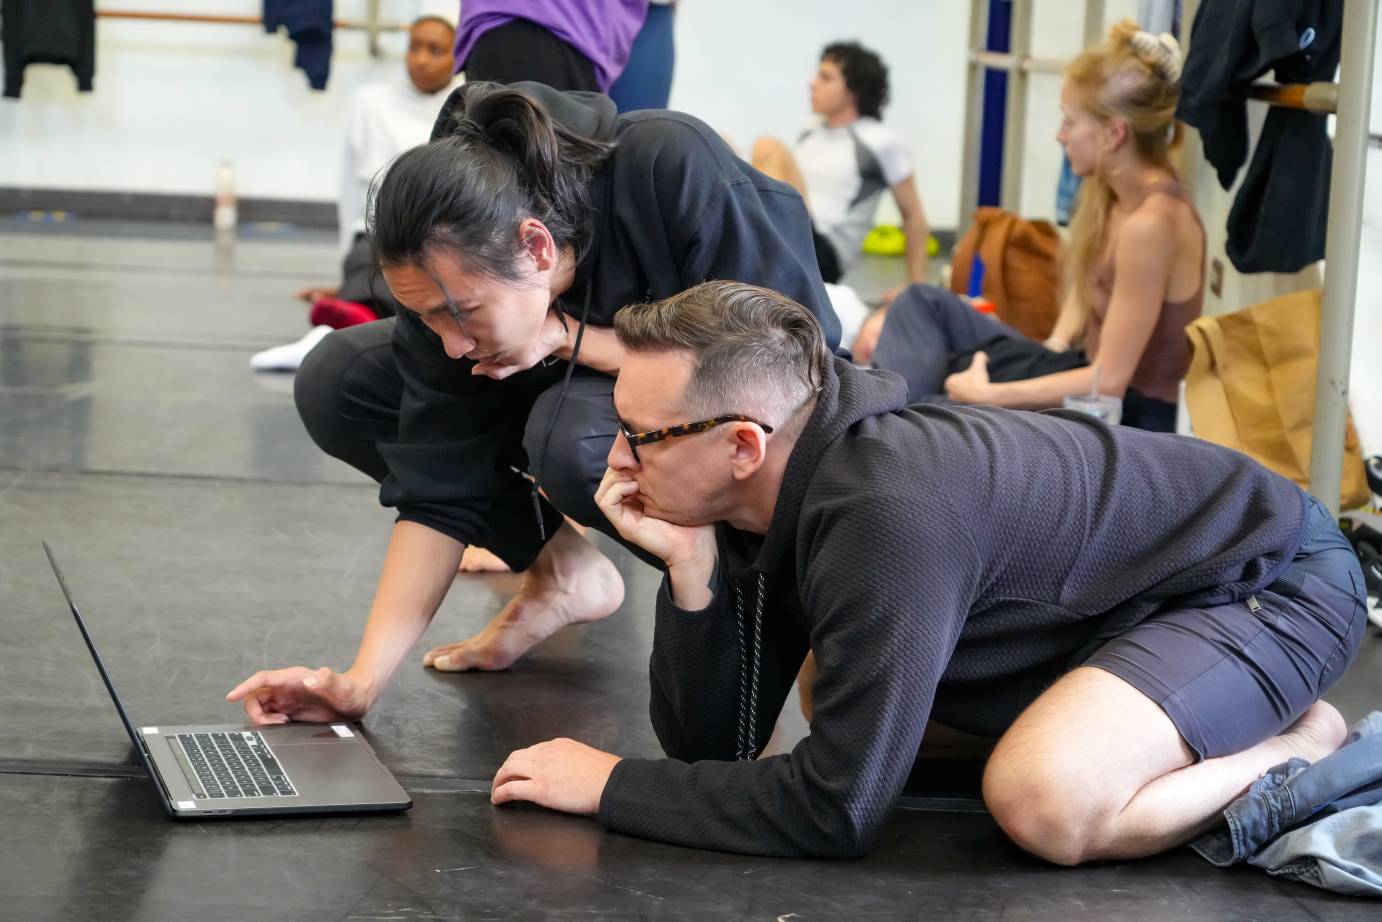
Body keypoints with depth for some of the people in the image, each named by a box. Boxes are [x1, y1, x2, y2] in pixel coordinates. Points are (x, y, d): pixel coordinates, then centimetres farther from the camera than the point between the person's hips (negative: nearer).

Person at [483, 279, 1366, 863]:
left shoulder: (885, 517, -36)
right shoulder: (761, 492, -9)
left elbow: (839, 809, -30)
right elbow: (717, 747, -7)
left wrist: (611, 783, -22)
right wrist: (691, 567, -23)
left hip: (1275, 572, -8)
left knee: (1044, 803, -33)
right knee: (836, 693, 9)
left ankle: (1300, 745, -6)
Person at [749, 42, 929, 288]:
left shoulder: (880, 142, 1)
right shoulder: (809, 137, 20)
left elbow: (913, 215, 5)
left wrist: (917, 287, 2)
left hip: (821, 256, -6)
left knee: (769, 149, -23)